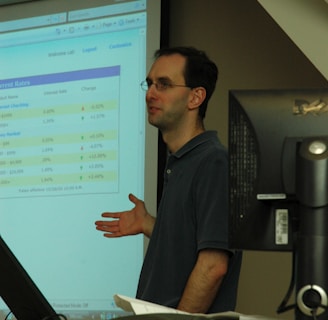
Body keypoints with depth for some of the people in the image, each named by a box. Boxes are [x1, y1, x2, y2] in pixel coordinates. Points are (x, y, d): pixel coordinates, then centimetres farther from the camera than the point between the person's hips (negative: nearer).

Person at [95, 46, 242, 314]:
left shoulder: (214, 163, -10)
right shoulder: (178, 164, 17)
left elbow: (213, 266, -16)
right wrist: (148, 225, 15)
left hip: (186, 315, -8)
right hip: (156, 314, 8)